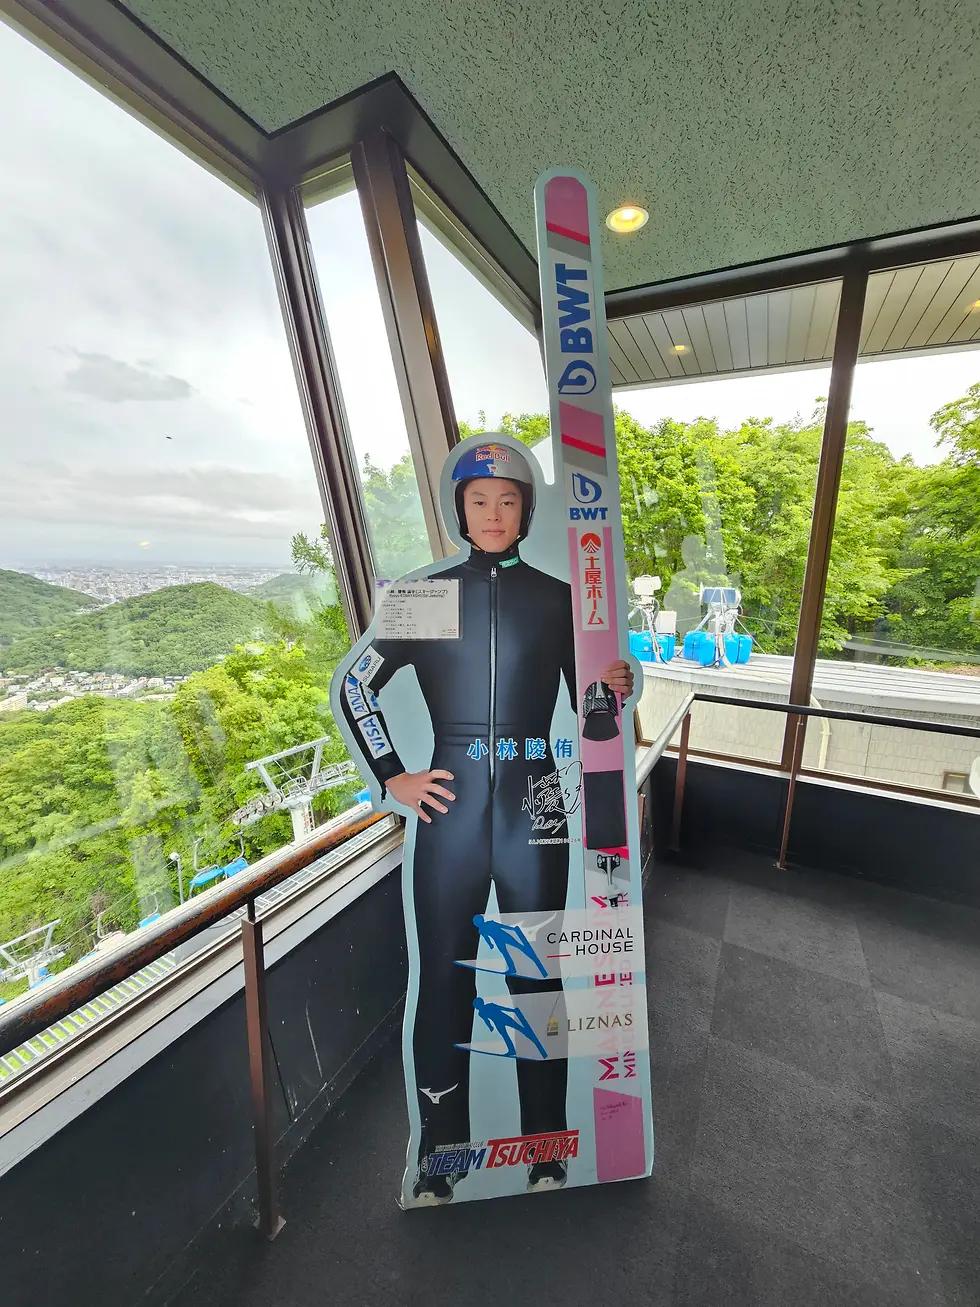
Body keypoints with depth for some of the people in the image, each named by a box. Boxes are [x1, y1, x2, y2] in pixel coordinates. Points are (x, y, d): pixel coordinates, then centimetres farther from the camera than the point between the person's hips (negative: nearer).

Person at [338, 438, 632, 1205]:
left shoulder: (557, 598, 5)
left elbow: (586, 700, 10)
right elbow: (356, 687, 8)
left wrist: (616, 687, -13)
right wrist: (391, 777, 0)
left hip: (532, 805, 1)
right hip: (451, 806, 0)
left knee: (537, 975, 13)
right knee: (445, 978, 11)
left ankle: (546, 1147, 37)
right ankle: (441, 1150, 36)